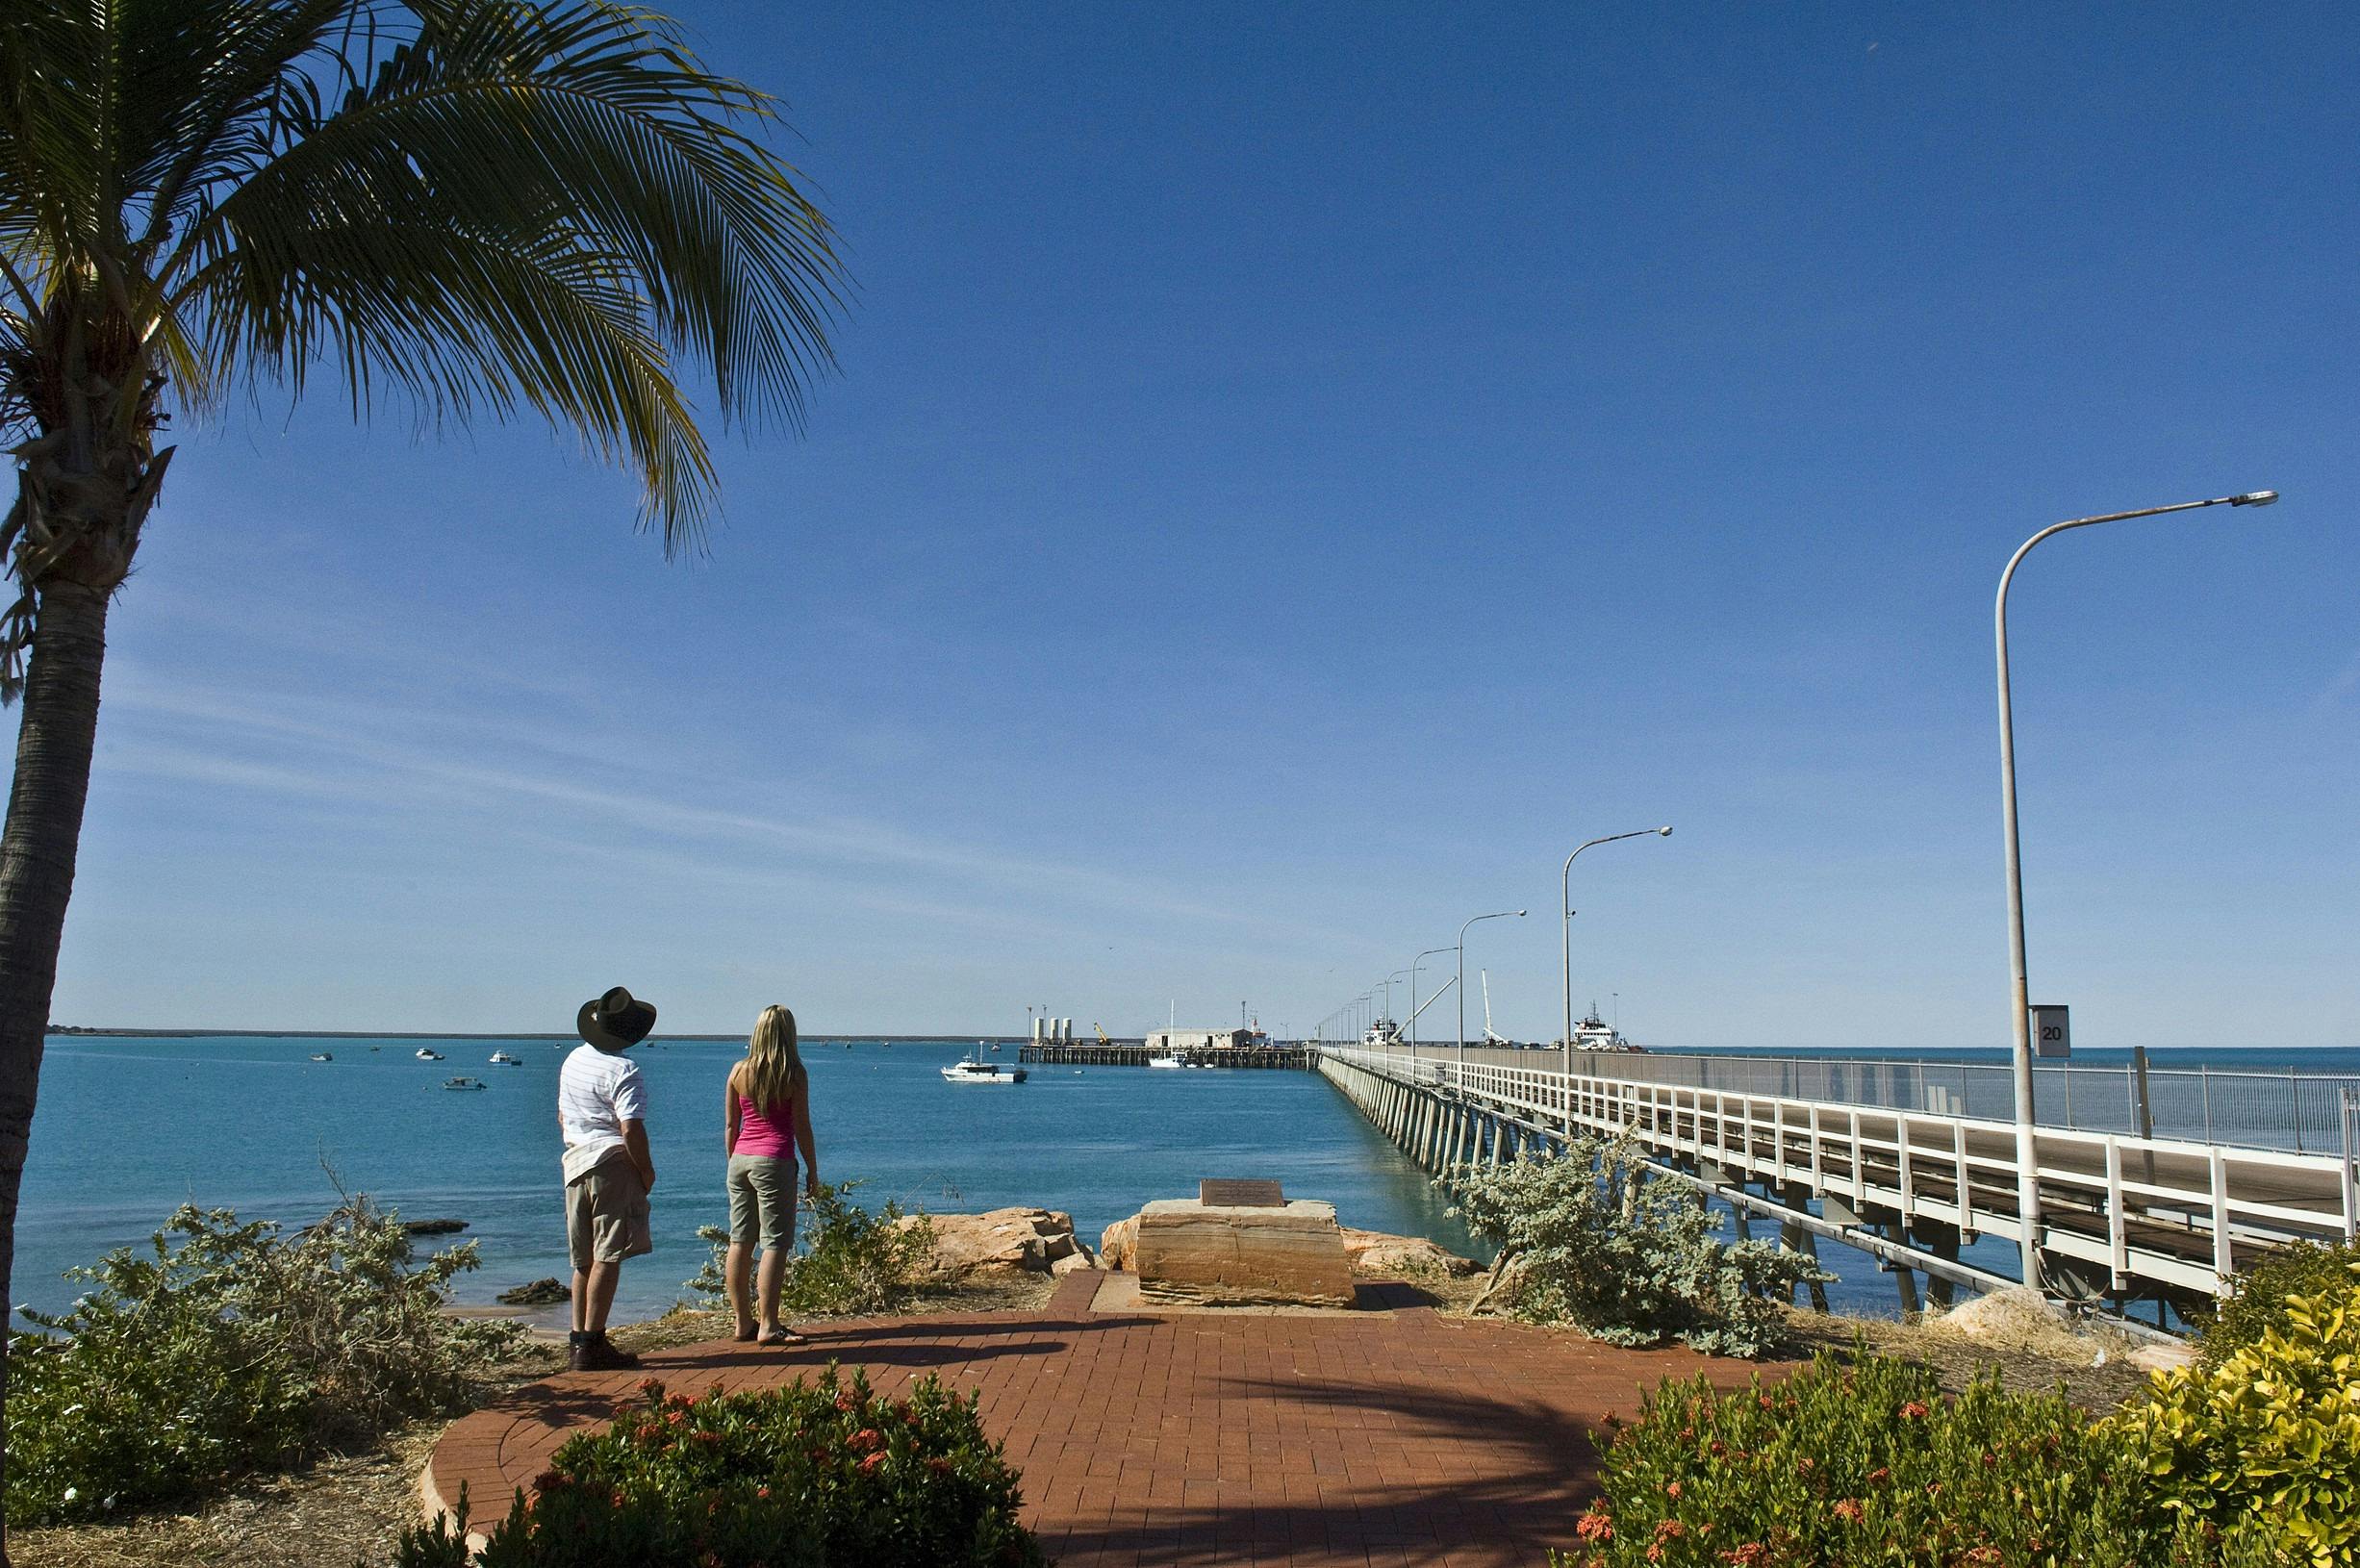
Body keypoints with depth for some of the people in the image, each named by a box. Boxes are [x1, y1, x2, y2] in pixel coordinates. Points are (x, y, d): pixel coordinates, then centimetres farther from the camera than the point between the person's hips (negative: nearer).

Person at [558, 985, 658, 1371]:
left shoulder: (573, 1060, 11)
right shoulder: (622, 1070, -15)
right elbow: (631, 1129, -20)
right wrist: (647, 1170, -8)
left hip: (576, 1162, 8)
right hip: (613, 1165, -8)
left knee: (584, 1258, 15)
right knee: (607, 1257, -4)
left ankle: (577, 1341, 20)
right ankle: (592, 1344, -4)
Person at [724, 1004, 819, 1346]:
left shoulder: (739, 1071, 4)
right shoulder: (794, 1074, -7)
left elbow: (730, 1126, 9)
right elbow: (801, 1128, -5)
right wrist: (812, 1171, 3)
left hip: (740, 1160, 5)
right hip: (775, 1162, -5)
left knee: (740, 1241, 10)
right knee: (775, 1242, -1)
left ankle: (743, 1322, 17)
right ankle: (768, 1326, -2)